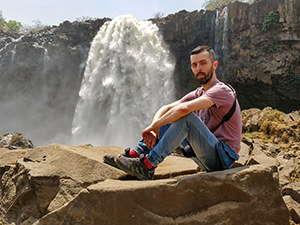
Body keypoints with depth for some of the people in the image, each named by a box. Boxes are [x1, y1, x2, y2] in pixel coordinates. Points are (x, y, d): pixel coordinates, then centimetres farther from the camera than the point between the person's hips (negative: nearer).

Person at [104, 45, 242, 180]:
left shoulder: (222, 90, -14)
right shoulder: (198, 94, 13)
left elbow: (184, 108, -30)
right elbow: (165, 109, 5)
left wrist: (154, 126, -23)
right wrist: (154, 128, -14)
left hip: (223, 156, -8)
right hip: (207, 158, 8)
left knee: (186, 117, -28)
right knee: (166, 121, 5)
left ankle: (147, 166, -27)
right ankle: (134, 155, -6)